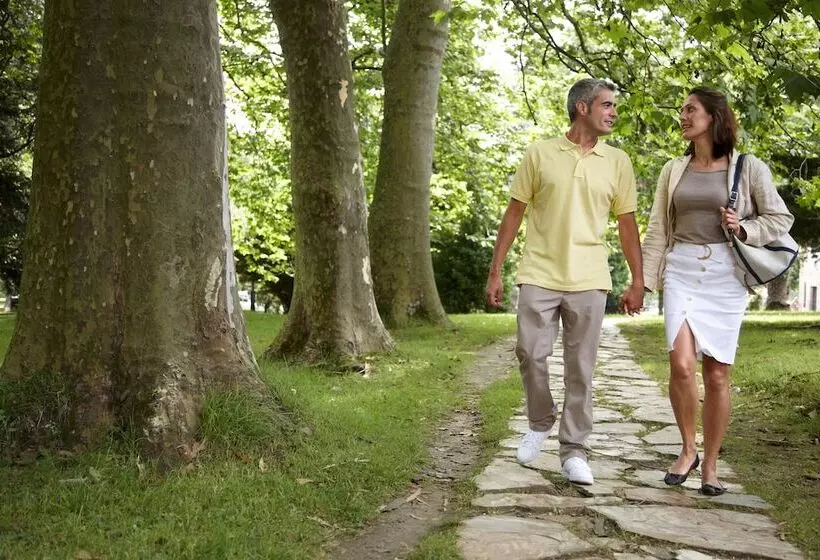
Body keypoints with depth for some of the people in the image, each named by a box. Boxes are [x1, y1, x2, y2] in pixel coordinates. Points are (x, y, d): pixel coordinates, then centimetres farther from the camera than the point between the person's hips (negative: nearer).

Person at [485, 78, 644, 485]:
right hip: (539, 276, -1)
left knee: (580, 368, 3)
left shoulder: (617, 162, 8)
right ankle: (540, 424, 26)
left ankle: (573, 450, 13)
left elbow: (627, 224, 11)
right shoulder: (540, 154, 3)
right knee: (530, 355, -1)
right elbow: (514, 213, 5)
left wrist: (637, 282, 5)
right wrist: (495, 272, 1)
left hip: (588, 281, 1)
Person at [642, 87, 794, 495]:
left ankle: (710, 465, 15)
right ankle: (687, 450, 9)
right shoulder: (674, 170, 11)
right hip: (681, 271, 2)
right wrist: (644, 279, 4)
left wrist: (744, 229, -10)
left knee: (716, 373, 1)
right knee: (681, 363, -13)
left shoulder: (748, 168, 2)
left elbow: (781, 218, 8)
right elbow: (658, 230, 11)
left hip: (725, 275, -2)